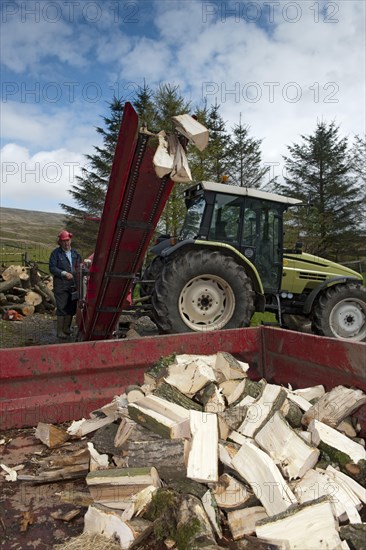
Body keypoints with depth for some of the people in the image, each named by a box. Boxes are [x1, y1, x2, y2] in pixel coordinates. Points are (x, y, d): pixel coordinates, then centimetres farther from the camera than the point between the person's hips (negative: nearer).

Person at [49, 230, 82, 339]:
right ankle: (60, 331, 7)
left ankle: (67, 328, 26)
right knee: (62, 308, -2)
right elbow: (52, 268, -11)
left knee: (71, 308, 11)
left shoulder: (75, 252, 12)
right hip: (61, 286, -6)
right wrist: (64, 273, -19)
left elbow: (80, 265, 21)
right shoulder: (56, 253, -5)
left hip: (73, 285, 6)